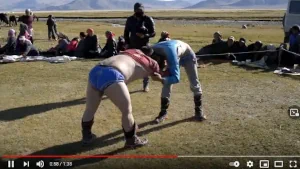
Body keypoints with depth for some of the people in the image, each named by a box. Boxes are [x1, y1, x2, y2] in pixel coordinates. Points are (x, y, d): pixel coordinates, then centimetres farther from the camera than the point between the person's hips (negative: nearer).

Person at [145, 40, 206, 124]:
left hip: (187, 55, -4)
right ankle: (163, 112, 3)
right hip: (176, 56, 4)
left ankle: (198, 110, 19)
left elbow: (176, 78, -51)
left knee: (194, 83, 2)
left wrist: (162, 79, -66)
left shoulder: (169, 52, -49)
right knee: (167, 84, -7)